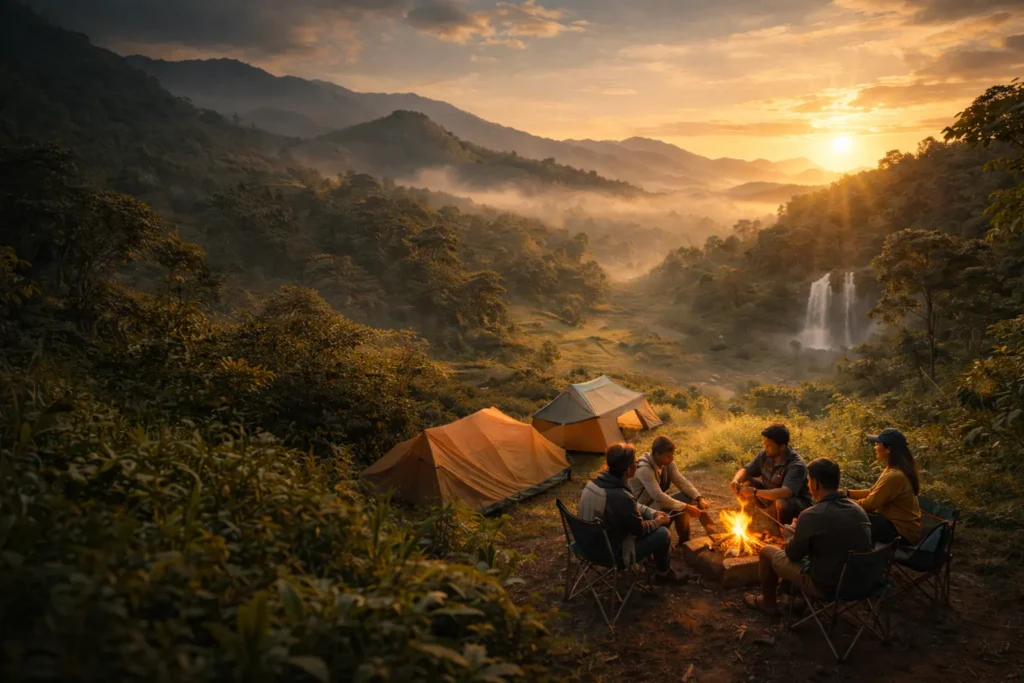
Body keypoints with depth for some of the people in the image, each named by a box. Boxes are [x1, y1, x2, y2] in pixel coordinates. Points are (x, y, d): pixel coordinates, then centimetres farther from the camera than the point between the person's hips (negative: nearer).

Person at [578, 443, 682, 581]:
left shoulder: (593, 483, -8)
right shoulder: (621, 497, -34)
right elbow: (640, 530, -16)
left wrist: (652, 513, 10)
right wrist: (658, 521, 3)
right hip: (613, 553, -8)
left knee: (646, 515, 20)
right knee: (662, 533, -1)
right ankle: (664, 571, 26)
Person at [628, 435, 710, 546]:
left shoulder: (667, 463, -6)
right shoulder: (644, 469, -31)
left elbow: (682, 482, -3)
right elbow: (659, 497, -34)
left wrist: (700, 499, -17)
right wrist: (686, 507, -30)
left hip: (657, 502, 8)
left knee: (688, 497, -6)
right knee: (678, 510, -25)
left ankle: (684, 541, 7)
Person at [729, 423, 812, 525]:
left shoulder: (796, 465, -30)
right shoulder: (765, 454, -10)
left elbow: (786, 493, -43)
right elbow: (746, 470, -1)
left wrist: (755, 492, -43)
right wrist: (736, 480, -24)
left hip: (798, 502, -6)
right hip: (771, 495, 7)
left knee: (781, 504, -38)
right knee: (746, 484, -11)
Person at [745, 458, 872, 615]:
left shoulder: (811, 515, -22)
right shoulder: (858, 510, -2)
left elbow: (794, 554, -7)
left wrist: (794, 536, 13)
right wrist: (800, 533, 18)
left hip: (826, 587, -7)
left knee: (767, 551, 11)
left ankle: (768, 603, 30)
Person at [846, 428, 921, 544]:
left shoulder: (894, 476, -26)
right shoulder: (895, 470, 6)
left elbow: (869, 504, -21)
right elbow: (873, 493, 12)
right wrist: (847, 493, 5)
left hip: (901, 531, -10)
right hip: (900, 523, 10)